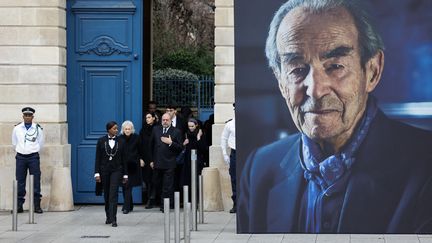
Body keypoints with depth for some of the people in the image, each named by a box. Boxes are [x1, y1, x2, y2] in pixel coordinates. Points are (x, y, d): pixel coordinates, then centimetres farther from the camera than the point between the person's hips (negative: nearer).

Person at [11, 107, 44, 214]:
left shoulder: (38, 129, -1)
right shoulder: (17, 128, 3)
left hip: (33, 157, -1)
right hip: (20, 157, 1)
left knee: (36, 181, -2)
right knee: (20, 182, 2)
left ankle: (37, 205, 2)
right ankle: (19, 206, 7)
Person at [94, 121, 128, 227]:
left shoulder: (120, 141, 2)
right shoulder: (101, 141, 0)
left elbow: (123, 158, 5)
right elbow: (98, 158, 0)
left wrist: (125, 174, 4)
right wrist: (97, 173, -7)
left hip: (116, 170, -1)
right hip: (104, 170, 1)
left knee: (113, 194, -12)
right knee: (106, 194, 10)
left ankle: (113, 219, -15)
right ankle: (108, 216, 25)